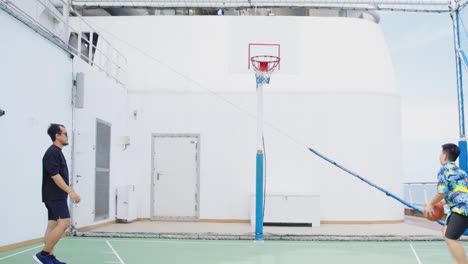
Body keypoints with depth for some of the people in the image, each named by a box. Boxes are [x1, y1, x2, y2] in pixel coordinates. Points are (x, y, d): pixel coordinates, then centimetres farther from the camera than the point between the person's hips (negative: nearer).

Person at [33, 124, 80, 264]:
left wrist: (69, 192, 22)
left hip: (56, 196, 10)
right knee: (64, 223, -15)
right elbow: (54, 175, -21)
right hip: (54, 196, -10)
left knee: (53, 225, 8)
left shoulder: (57, 152, 17)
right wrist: (71, 192, -23)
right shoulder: (52, 152, -13)